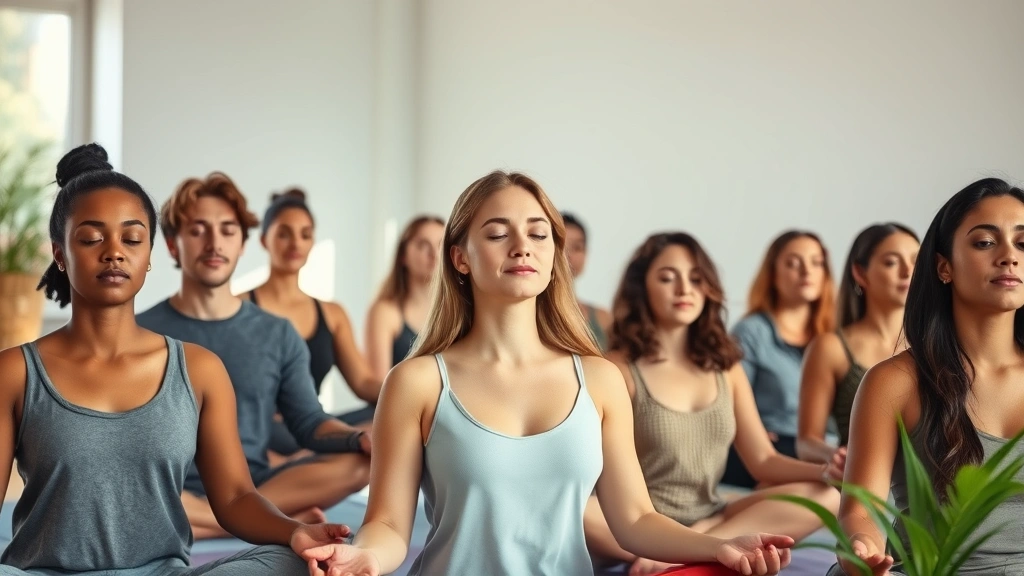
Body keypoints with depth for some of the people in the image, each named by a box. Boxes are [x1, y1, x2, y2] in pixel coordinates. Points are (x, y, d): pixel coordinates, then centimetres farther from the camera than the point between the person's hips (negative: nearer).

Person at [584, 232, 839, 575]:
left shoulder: (726, 368, 11)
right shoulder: (618, 367, -4)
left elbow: (763, 461, 8)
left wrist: (828, 471, -12)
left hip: (711, 519, 5)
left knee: (825, 495, -16)